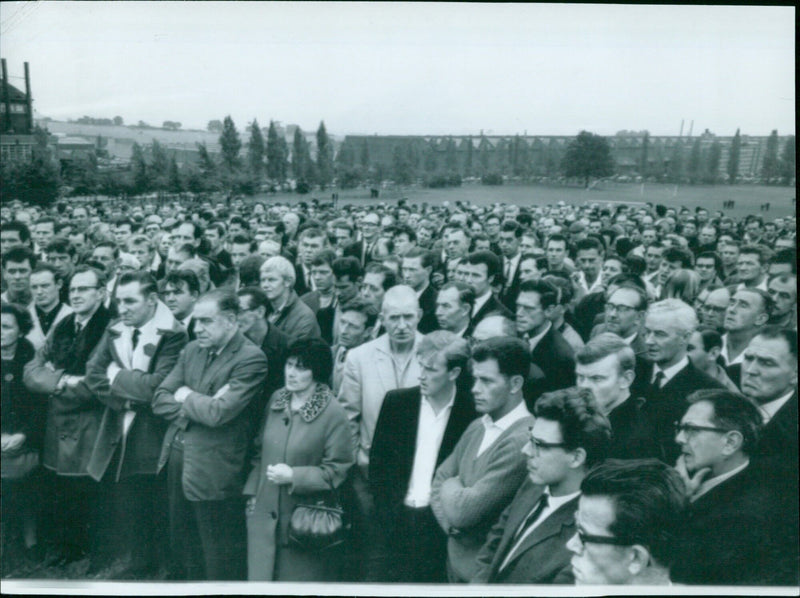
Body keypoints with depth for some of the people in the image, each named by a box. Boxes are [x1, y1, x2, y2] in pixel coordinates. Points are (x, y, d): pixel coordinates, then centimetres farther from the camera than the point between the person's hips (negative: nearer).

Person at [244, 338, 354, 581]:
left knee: (297, 578, 8)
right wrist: (252, 492, 10)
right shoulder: (277, 400, 4)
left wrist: (294, 476, -19)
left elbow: (338, 471, -12)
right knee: (260, 575, 11)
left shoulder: (333, 413, -14)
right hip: (265, 515, 5)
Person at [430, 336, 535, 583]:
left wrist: (451, 486, -5)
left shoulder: (522, 441, -26)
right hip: (456, 563, 7)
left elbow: (463, 511, -26)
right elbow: (439, 481, 6)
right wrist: (451, 524, -12)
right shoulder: (476, 427, 2)